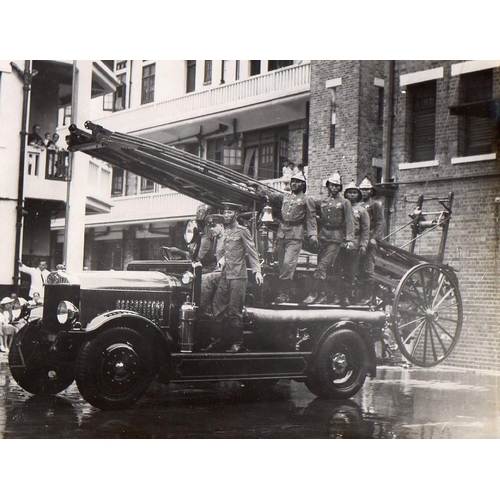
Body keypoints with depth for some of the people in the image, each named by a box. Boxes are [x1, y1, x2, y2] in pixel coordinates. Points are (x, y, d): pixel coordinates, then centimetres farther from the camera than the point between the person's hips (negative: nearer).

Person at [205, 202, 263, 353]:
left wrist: (257, 271, -16)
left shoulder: (242, 231, -3)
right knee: (218, 307, 5)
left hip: (238, 276, -7)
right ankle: (217, 341, 13)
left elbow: (252, 252, -7)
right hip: (224, 275, 7)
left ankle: (237, 343, 4)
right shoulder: (224, 231, 17)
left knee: (234, 311, -5)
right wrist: (222, 260, 10)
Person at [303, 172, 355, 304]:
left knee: (323, 266, -14)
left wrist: (350, 239, -14)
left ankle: (313, 294, -14)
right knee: (322, 267, 7)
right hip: (323, 237, 5)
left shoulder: (344, 202, 2)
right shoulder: (321, 202, 13)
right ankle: (323, 295, 16)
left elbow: (349, 221, -5)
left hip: (336, 239, -5)